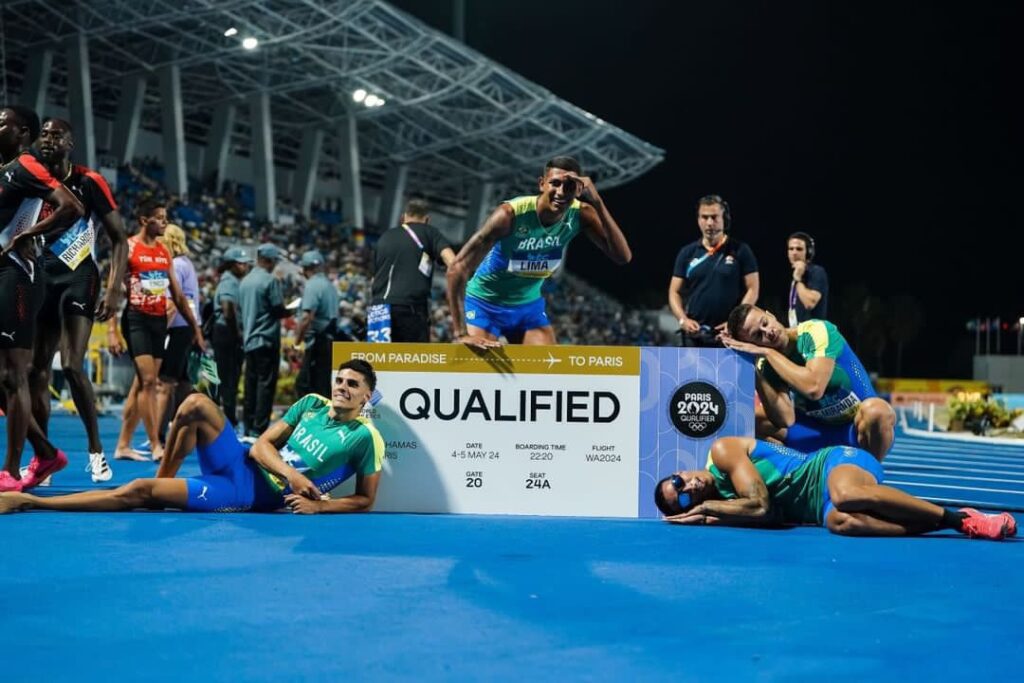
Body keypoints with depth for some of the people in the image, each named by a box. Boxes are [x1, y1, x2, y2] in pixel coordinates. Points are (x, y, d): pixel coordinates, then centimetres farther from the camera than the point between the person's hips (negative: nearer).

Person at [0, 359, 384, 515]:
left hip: (250, 495, -5)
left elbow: (365, 501, -1)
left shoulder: (365, 437, -6)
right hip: (242, 465, 5)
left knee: (140, 492, -16)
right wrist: (292, 474, -16)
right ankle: (164, 478, 4)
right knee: (197, 403, -14)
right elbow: (261, 445, 4)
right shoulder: (311, 404, 8)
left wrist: (318, 505, -16)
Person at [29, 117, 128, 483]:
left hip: (78, 280, -6)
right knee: (36, 370, 4)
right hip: (41, 281, 6)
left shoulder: (89, 182, -6)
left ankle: (96, 450, -2)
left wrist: (114, 290, -15)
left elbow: (119, 239, -6)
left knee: (72, 366, -16)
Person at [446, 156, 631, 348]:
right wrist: (460, 334, -35)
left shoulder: (580, 215, -15)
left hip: (530, 305, 5)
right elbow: (458, 268, -30)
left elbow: (623, 257, -24)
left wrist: (598, 203, -34)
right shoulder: (511, 214, -29)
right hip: (486, 304, -5)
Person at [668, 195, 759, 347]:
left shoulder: (740, 251, 2)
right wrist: (683, 319, -8)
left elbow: (752, 289, -1)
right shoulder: (687, 253, 9)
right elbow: (674, 292, 10)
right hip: (694, 333, 3)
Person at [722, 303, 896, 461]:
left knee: (876, 409, -37)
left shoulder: (816, 331, -20)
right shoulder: (766, 366, -8)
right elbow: (785, 419, -19)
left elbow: (814, 388, -35)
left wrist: (768, 352, -27)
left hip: (857, 429, -4)